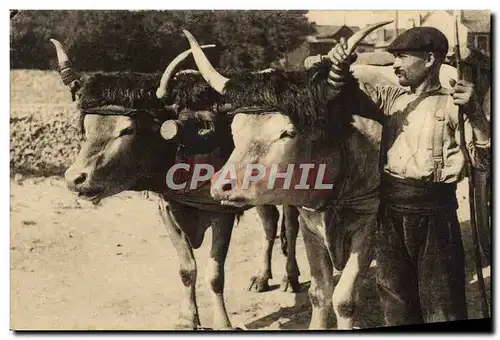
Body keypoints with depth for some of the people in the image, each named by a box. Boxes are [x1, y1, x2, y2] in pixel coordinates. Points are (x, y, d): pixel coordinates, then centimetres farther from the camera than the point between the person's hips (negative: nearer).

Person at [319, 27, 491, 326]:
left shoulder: (453, 104, -3)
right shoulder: (390, 97, 11)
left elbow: (484, 159, -8)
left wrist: (474, 113, -22)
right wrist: (341, 69, -12)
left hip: (434, 211, -4)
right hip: (390, 209, 5)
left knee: (442, 306, 6)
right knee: (395, 301, 18)